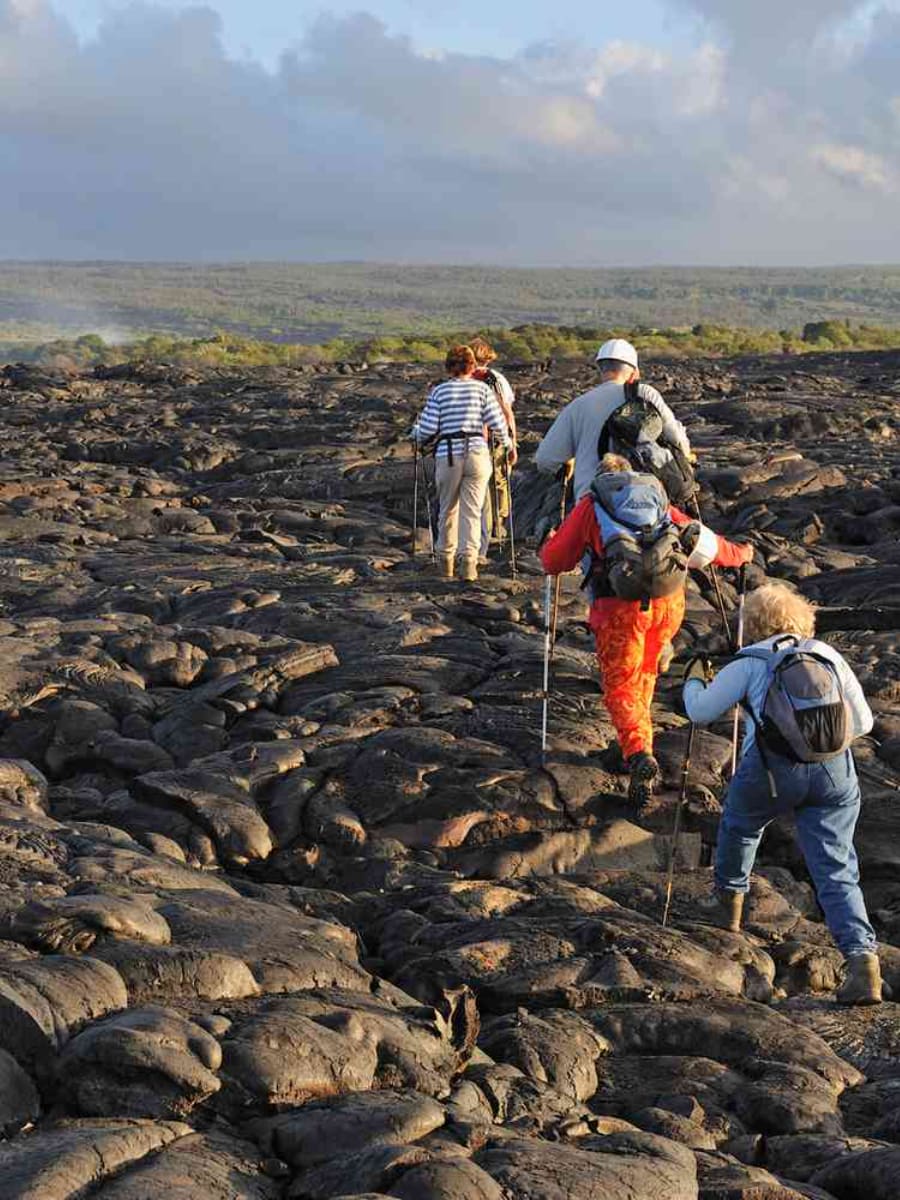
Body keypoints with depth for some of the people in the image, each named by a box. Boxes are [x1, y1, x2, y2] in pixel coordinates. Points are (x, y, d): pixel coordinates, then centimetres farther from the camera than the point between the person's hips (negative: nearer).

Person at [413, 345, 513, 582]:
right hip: (477, 453, 0)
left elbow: (428, 429, -2)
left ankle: (446, 561, 23)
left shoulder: (439, 391, 2)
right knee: (472, 511, 1)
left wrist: (416, 434, 21)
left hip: (447, 455, 1)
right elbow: (497, 422, -2)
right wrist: (508, 446, 15)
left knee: (448, 509, 15)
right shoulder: (482, 388, 2)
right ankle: (468, 559, -10)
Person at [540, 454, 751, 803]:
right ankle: (635, 741, 31)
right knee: (646, 671, 26)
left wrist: (548, 543, 37)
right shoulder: (658, 498, 22)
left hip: (620, 603, -3)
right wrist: (738, 554, 44)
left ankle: (640, 756, -16)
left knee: (620, 685, 5)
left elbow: (553, 561, 13)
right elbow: (703, 542, 25)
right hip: (669, 599, 3)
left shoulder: (590, 504, 14)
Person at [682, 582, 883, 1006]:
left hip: (774, 766, -2)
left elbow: (700, 712, 13)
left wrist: (693, 679, 34)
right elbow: (862, 722, 20)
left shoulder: (749, 663, 11)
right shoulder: (829, 655, 20)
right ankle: (862, 957, -14)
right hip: (835, 769, 2)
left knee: (740, 824, 30)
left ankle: (727, 901, 47)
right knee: (837, 871, 3)